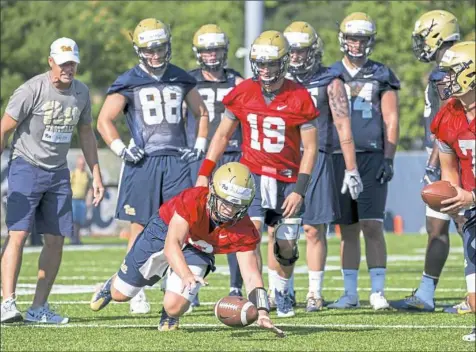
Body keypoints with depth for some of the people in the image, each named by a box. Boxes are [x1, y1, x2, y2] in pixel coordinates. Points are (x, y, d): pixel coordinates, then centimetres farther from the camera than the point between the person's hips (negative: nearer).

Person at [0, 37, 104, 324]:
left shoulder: (81, 93, 3)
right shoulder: (32, 90, -16)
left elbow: (86, 134, 15)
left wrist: (96, 175, 14)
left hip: (58, 172, 6)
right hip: (27, 168, -6)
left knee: (56, 240, 2)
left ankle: (39, 307, 8)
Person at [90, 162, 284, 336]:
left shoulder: (244, 231, -29)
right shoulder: (193, 201, -39)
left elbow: (251, 276, -29)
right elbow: (171, 244, -45)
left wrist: (262, 313, -44)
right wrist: (186, 275, -63)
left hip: (196, 251, 2)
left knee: (174, 306, -19)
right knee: (121, 294, 9)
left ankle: (170, 317, 21)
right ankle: (112, 285, 50)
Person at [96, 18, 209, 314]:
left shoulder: (181, 80, 11)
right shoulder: (129, 83, 1)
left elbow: (202, 113, 25)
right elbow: (104, 120, 3)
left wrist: (200, 146, 13)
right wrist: (121, 150, -7)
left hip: (176, 160, 3)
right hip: (143, 162, -2)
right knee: (141, 228, -2)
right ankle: (137, 293, 4)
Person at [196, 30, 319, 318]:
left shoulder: (299, 98, -9)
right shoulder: (243, 94, -2)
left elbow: (310, 148, -6)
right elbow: (223, 135, 9)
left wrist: (299, 189, -12)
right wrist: (204, 173, 3)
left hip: (287, 179, -1)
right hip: (252, 175, 1)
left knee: (286, 245, 4)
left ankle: (282, 292, 32)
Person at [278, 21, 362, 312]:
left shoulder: (330, 82, 2)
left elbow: (343, 127, 1)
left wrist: (352, 169, -2)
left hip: (316, 160, -2)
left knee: (314, 230, -3)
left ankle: (315, 293, 5)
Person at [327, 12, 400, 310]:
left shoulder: (381, 76, 5)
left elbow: (391, 120, 3)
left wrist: (388, 159, -6)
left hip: (372, 157, -2)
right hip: (340, 158, 2)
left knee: (372, 225, -9)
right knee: (348, 228, 5)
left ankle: (378, 291, -7)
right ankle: (350, 293, 9)